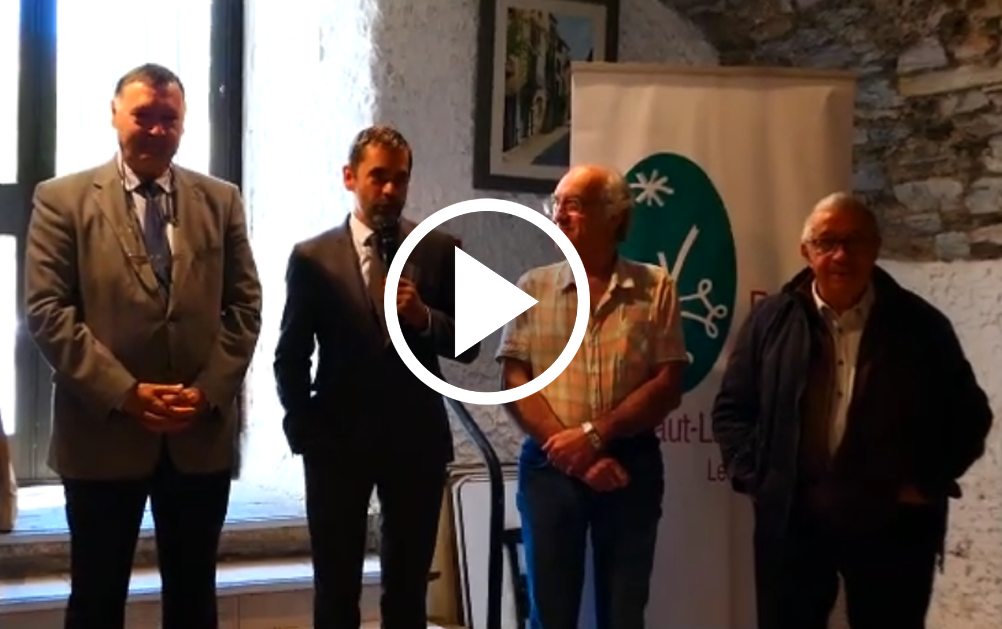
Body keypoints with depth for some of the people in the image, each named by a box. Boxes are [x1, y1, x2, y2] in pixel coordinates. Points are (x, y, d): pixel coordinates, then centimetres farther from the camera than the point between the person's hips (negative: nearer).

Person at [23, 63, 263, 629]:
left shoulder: (221, 200, 8)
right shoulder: (64, 199, 0)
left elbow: (245, 306, 5)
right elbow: (47, 310, -7)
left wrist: (210, 391, -9)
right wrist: (124, 392, -15)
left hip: (203, 433, 3)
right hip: (103, 431, -2)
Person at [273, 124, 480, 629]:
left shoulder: (440, 251, 2)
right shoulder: (313, 257, 0)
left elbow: (468, 346, 1)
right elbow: (290, 358, 2)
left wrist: (424, 318, -17)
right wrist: (305, 433, -5)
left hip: (417, 440, 1)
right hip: (338, 440, -1)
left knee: (408, 589, 10)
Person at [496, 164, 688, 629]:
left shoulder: (654, 288, 1)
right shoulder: (532, 289, 4)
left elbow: (668, 385, -5)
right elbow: (514, 383, -2)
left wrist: (593, 434, -14)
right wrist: (574, 455, -12)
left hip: (631, 465, 0)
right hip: (551, 466, 1)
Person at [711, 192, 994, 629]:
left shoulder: (920, 325, 1)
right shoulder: (772, 320, 3)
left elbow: (968, 414, 7)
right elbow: (732, 408, 7)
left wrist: (928, 482, -3)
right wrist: (753, 477, -4)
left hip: (893, 522, 0)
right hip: (791, 519, 1)